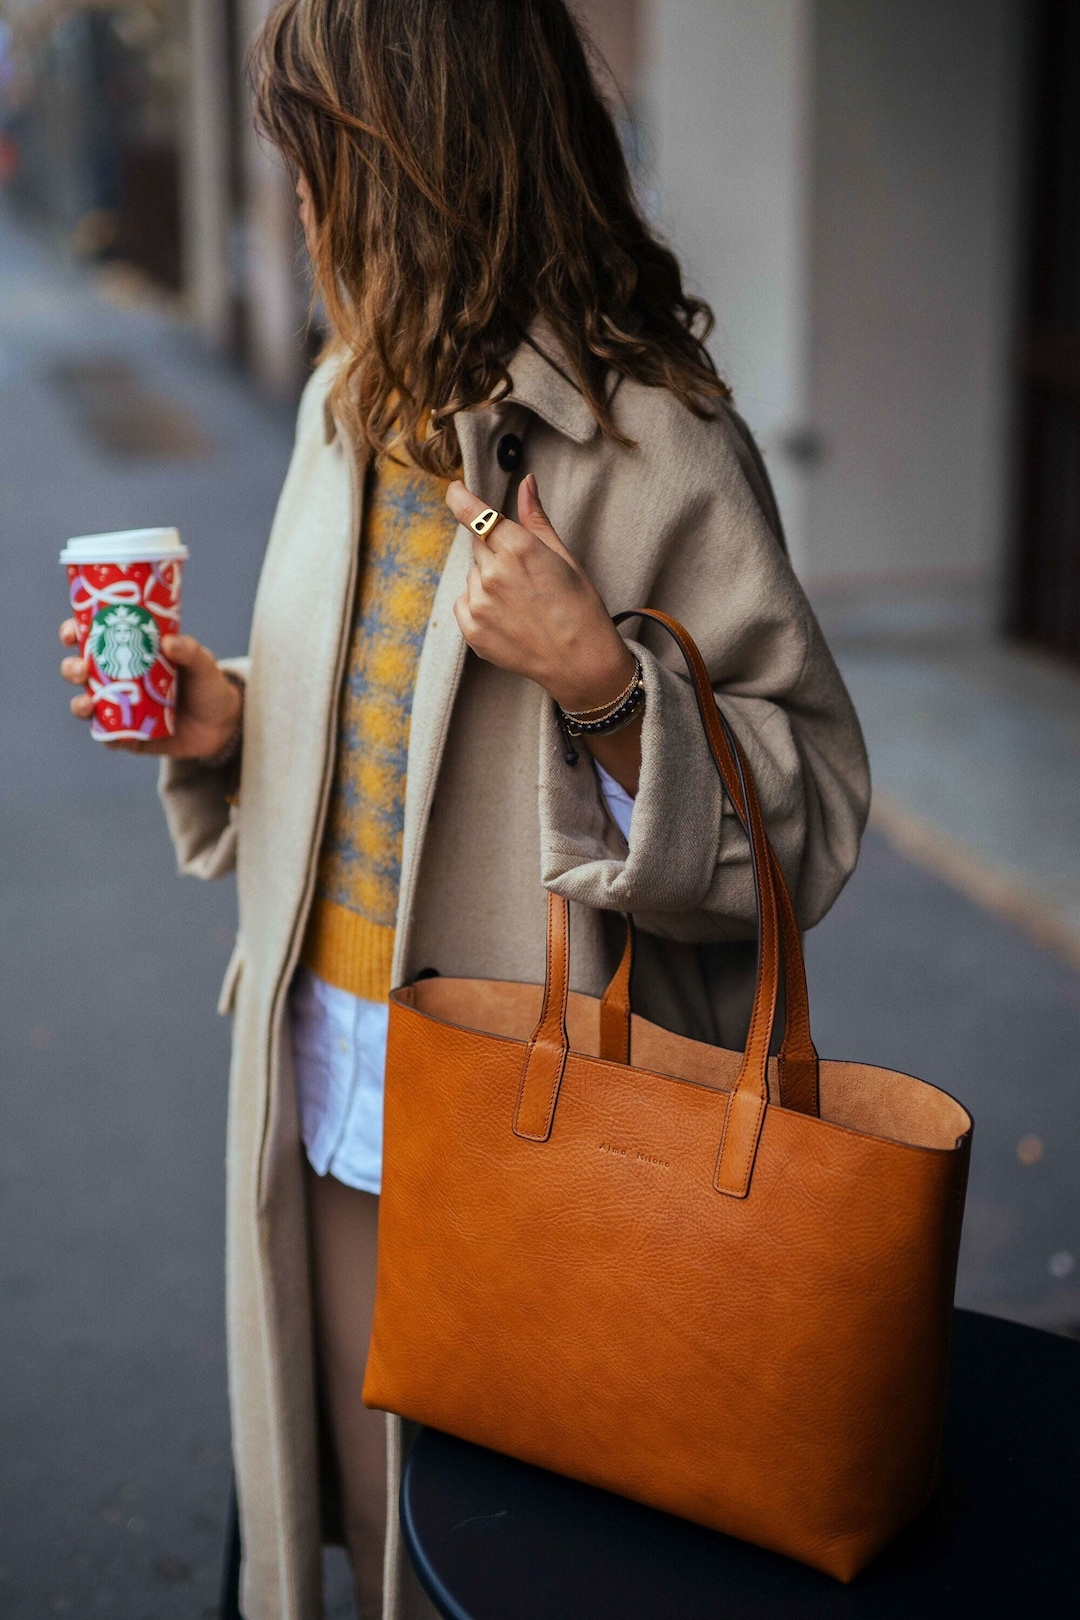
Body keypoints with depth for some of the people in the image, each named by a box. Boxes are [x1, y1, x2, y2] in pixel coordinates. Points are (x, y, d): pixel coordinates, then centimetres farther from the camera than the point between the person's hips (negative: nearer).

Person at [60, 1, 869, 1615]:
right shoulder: (350, 404, 8)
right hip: (331, 1099, 7)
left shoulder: (650, 440, -16)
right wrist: (224, 720, 0)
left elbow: (811, 816, -17)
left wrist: (601, 678, -30)